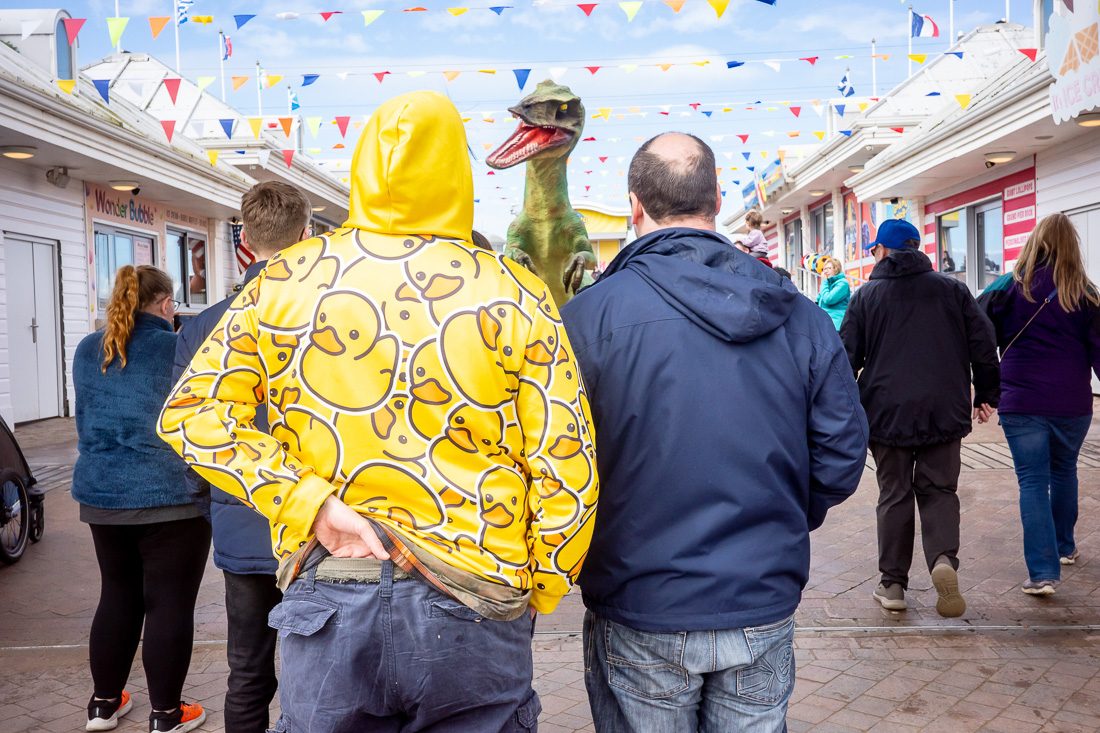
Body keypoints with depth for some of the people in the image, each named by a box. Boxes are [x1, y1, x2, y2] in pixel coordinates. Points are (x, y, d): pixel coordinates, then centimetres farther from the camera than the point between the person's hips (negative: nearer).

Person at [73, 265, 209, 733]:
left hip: (101, 496, 6)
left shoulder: (87, 352, 7)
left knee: (117, 597, 18)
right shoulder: (179, 350, -12)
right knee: (170, 605, 4)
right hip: (170, 500, -6)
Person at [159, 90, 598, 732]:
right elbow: (567, 475, -8)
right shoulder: (516, 296, -6)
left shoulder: (284, 283, 0)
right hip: (473, 611, -1)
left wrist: (310, 504, -7)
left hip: (326, 605, 2)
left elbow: (191, 415, -2)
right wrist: (536, 595, 7)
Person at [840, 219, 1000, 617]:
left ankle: (893, 583, 12)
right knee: (939, 491, 10)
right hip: (944, 411, 1)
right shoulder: (953, 290, 8)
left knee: (894, 495, 9)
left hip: (887, 413, -1)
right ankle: (944, 558, -15)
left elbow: (847, 356, 0)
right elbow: (983, 344, 6)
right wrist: (986, 395, 15)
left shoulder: (866, 296, 3)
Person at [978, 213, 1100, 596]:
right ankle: (1064, 547, 38)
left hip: (1021, 403, -2)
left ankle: (1043, 571, -9)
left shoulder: (1009, 287, -2)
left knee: (1033, 481, -1)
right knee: (1064, 471, 22)